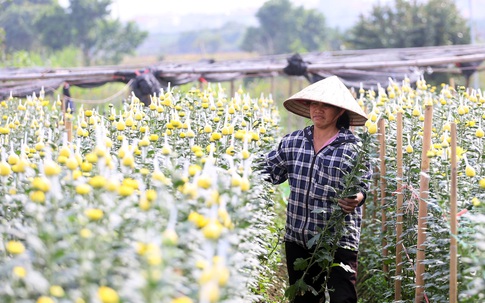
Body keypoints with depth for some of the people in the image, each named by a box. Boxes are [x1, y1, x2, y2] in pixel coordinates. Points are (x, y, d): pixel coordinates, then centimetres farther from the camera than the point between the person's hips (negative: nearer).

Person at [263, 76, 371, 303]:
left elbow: (363, 186, -11)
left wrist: (356, 199, -32)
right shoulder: (293, 142, 5)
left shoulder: (353, 148, -6)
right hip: (297, 240, 5)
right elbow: (268, 172, 12)